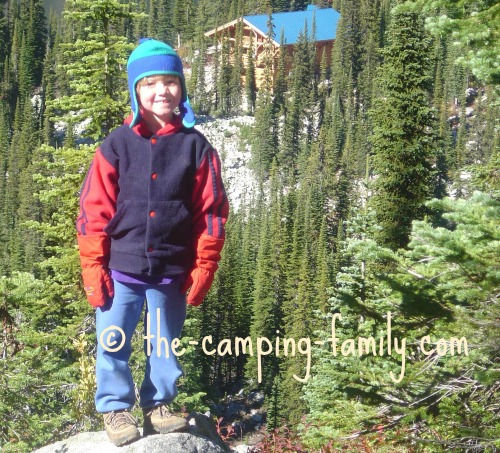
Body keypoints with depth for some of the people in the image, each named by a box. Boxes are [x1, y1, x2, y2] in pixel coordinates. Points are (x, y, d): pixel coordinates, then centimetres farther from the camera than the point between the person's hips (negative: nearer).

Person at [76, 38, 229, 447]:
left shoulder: (196, 146, 0)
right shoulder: (117, 144, -2)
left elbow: (211, 212, 0)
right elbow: (93, 210, -3)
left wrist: (203, 269, -3)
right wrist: (93, 268, -7)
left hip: (171, 272, 1)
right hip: (121, 269, 0)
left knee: (164, 345, 14)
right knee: (114, 344, 6)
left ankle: (158, 405, 32)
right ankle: (116, 408, 25)